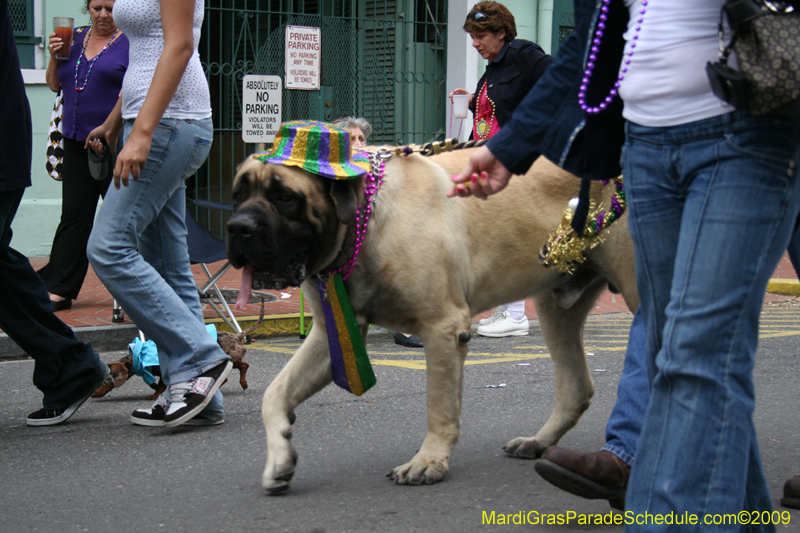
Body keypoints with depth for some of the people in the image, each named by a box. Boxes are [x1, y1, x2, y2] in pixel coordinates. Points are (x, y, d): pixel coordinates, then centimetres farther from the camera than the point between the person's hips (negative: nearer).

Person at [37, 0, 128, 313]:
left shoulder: (129, 43, -3)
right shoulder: (75, 38, 14)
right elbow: (54, 84, 17)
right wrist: (55, 56, -2)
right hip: (77, 143, 5)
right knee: (74, 215, 5)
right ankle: (57, 290, 6)